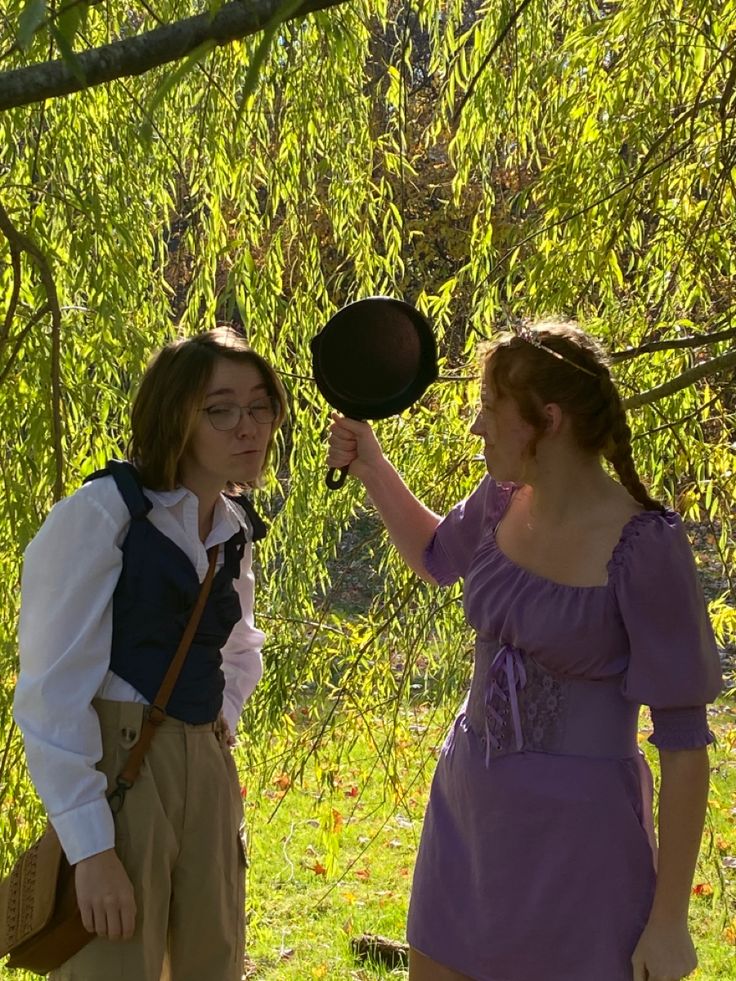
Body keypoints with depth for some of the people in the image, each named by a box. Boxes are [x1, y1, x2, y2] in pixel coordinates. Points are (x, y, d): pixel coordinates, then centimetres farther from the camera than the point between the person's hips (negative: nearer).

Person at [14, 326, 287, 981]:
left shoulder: (234, 528, 8)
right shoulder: (100, 515, -15)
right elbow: (52, 692, -18)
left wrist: (218, 724, 9)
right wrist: (91, 847, -21)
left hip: (206, 772, 7)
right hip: (114, 771, -7)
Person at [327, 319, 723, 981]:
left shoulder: (645, 548, -21)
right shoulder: (505, 500, -1)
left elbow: (684, 740, -17)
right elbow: (436, 556, 25)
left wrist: (669, 921, -16)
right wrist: (371, 467, 9)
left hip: (576, 837, -7)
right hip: (468, 804, 7)